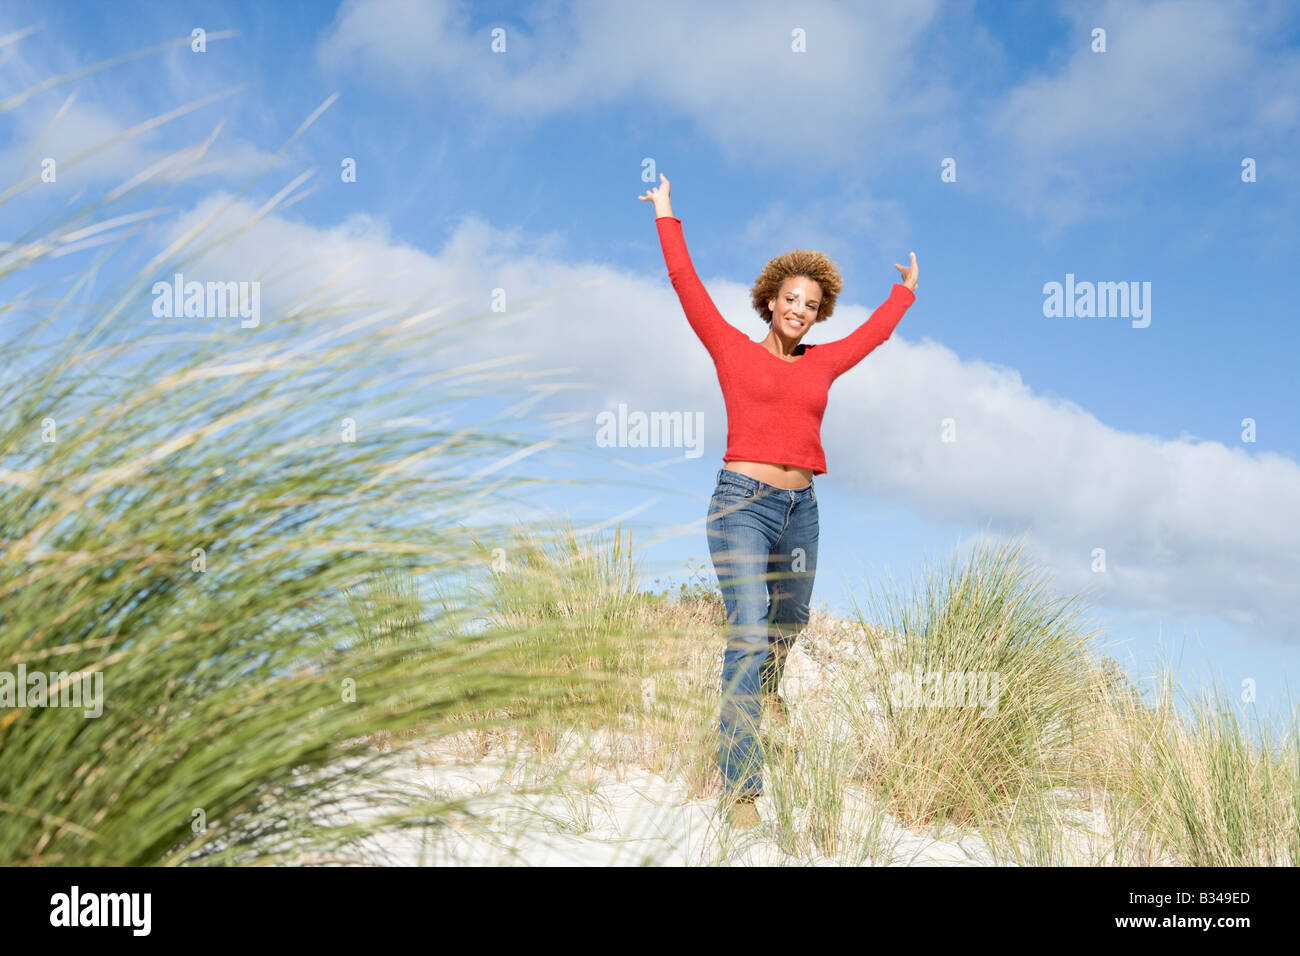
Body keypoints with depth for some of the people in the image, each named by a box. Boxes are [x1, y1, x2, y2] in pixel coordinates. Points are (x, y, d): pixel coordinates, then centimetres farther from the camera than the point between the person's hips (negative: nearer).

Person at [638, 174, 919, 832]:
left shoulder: (821, 363, 13)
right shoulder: (735, 350, 3)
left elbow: (874, 332, 30)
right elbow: (686, 284, 3)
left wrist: (906, 290, 43)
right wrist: (667, 218, 8)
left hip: (801, 510, 6)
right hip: (743, 504, -5)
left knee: (788, 624, 23)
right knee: (749, 634, -15)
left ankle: (764, 690, 58)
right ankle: (739, 786, -12)